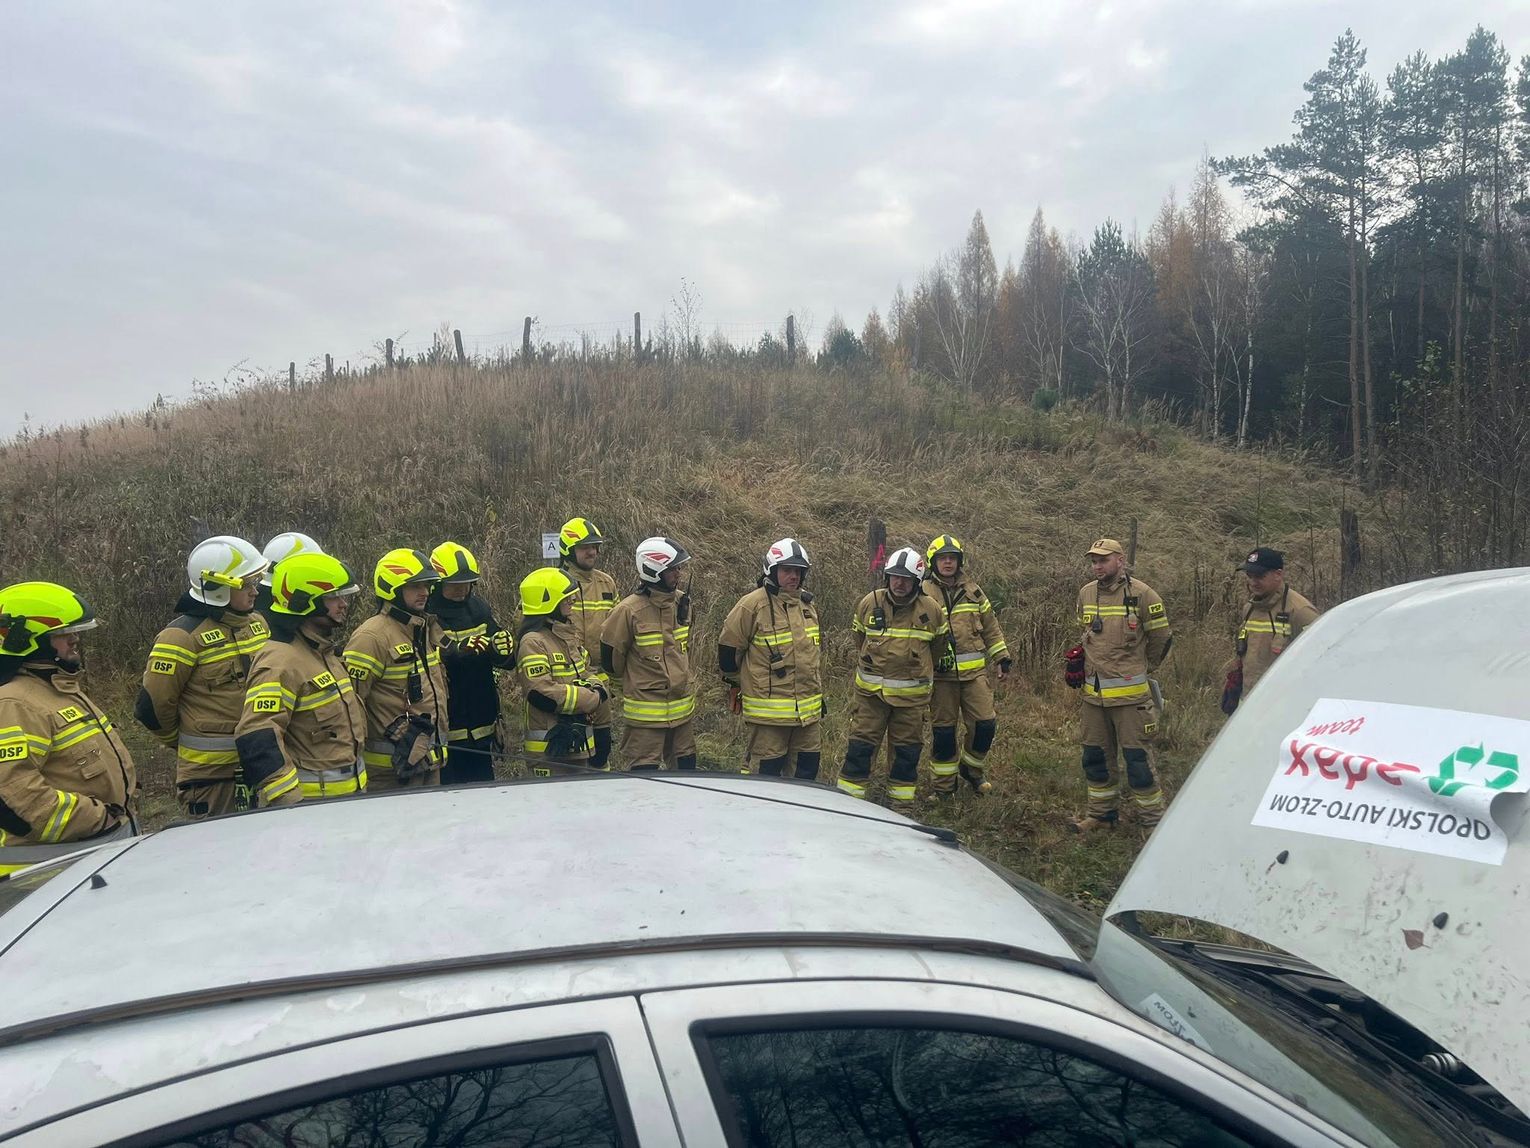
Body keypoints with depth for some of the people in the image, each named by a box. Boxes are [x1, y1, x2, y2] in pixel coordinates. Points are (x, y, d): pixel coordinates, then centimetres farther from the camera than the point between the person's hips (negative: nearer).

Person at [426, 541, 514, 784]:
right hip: (443, 730, -6)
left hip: (481, 727, 6)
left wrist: (503, 647, -14)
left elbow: (509, 662, 9)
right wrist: (458, 650, -41)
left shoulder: (478, 608, 9)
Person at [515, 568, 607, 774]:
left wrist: (596, 688, -3)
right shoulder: (533, 643, -17)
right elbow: (542, 694, -24)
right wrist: (592, 699, -16)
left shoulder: (567, 635, 14)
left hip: (577, 740, 9)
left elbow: (584, 674, 22)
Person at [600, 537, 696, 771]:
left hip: (683, 706, 6)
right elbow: (611, 655, -5)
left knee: (686, 766, 15)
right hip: (646, 712, -6)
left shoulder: (682, 602, 3)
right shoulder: (629, 610, -17)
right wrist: (630, 684, 10)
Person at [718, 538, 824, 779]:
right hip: (768, 711, -7)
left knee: (807, 768, 15)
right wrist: (737, 684, 5)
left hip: (807, 710, 7)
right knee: (767, 771, 1)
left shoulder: (808, 605, 11)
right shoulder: (752, 605, -14)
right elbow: (728, 647, -6)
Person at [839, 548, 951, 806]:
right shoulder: (870, 603, -4)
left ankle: (901, 801, 23)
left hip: (912, 694, 0)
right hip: (871, 690, 0)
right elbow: (859, 638, 15)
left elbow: (940, 645, 15)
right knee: (860, 744, 0)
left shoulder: (931, 609, -4)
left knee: (907, 749, 9)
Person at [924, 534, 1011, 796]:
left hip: (974, 670, 4)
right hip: (941, 672, -4)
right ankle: (943, 786, 16)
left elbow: (990, 627, 19)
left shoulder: (972, 590, 13)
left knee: (985, 722, 0)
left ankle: (972, 768, 26)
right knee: (943, 728, 2)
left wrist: (1002, 657, 16)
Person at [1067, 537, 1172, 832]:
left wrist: (1138, 670, 11)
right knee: (1096, 756, 14)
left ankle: (1152, 820, 10)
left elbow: (1161, 639, 1)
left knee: (1136, 758, -2)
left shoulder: (1142, 594, -9)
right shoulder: (1086, 594, 8)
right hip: (1093, 693, 6)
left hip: (1129, 694, -6)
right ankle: (1101, 813, 28)